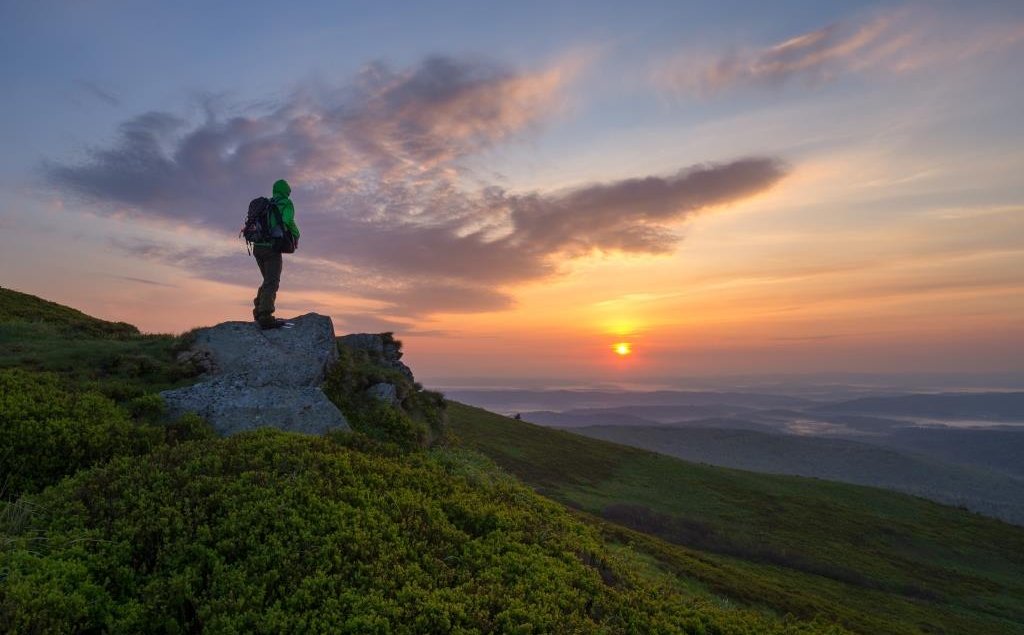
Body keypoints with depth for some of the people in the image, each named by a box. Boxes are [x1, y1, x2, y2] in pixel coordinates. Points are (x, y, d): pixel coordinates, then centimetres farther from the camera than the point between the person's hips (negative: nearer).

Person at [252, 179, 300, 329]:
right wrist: (296, 235, -1)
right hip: (272, 248, -7)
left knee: (269, 280, 20)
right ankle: (265, 316, -27)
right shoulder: (286, 203, 1)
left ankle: (259, 311, 16)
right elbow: (288, 221, -18)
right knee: (272, 283, -14)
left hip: (258, 247, 8)